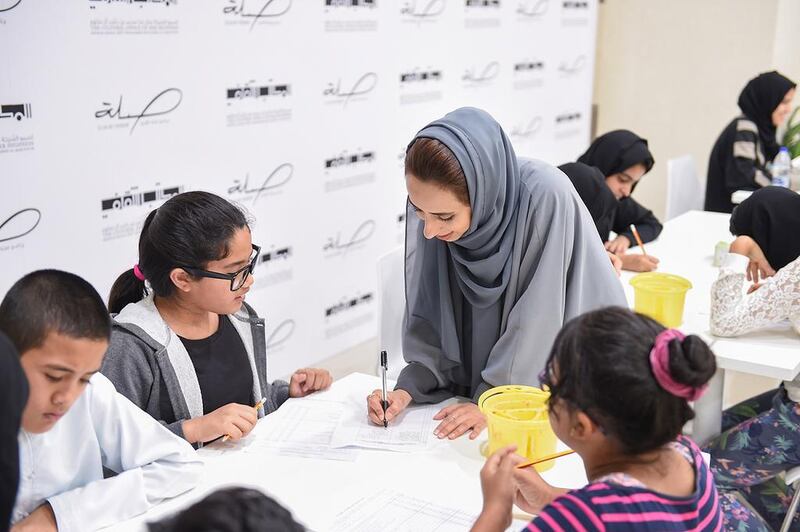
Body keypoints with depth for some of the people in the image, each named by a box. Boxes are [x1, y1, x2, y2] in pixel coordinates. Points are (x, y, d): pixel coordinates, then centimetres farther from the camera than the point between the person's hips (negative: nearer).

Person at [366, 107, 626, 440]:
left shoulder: (544, 198, -28)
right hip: (475, 380, 3)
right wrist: (409, 387, -14)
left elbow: (536, 319, -21)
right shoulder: (432, 201, -15)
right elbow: (429, 314, -4)